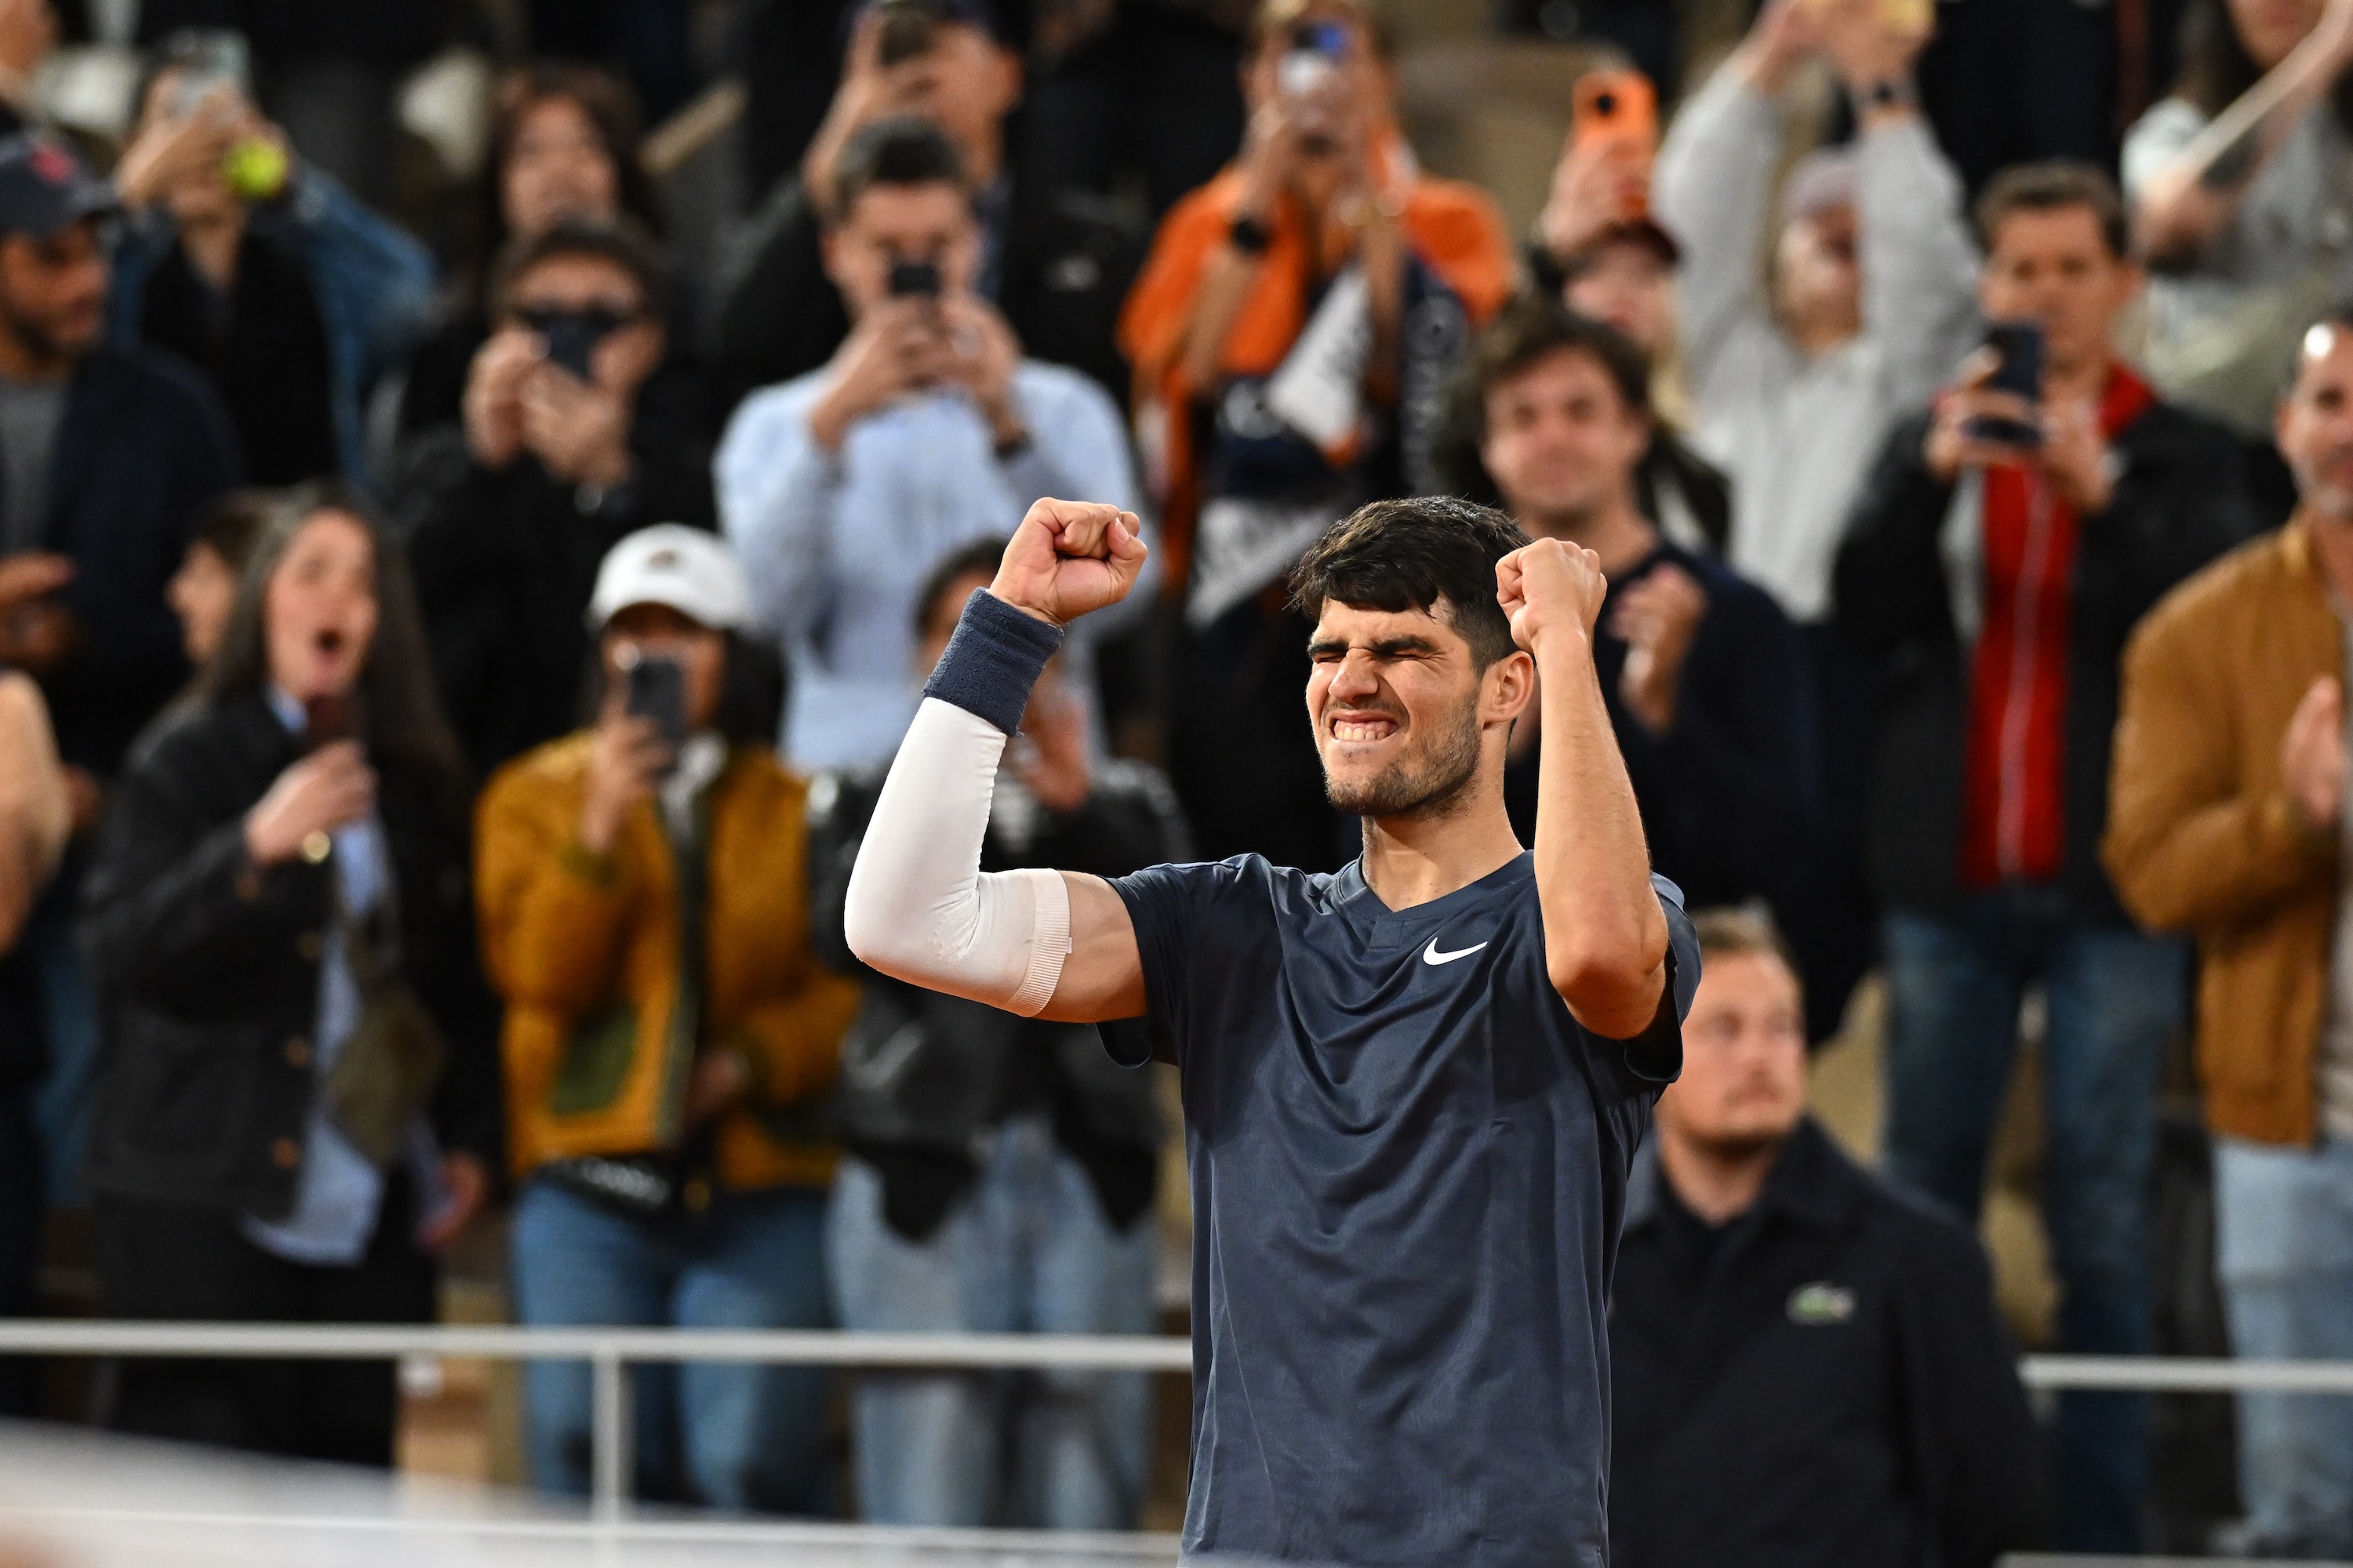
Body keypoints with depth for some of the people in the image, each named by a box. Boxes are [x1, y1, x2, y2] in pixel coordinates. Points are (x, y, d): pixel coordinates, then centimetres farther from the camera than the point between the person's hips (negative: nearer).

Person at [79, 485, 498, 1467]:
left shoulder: (416, 785, 15)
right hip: (206, 1204, -4)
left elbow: (457, 976, 20)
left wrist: (468, 1138, 10)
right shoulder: (186, 768, 2)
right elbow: (119, 949, -11)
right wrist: (256, 846, -22)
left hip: (374, 1214, 4)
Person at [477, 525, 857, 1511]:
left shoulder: (796, 810, 10)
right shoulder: (537, 796, 11)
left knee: (752, 1468, -10)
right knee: (588, 1461, -3)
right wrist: (598, 830, -13)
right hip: (592, 1187, 1)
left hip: (759, 1190, -1)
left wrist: (753, 1061, -11)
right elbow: (538, 975, -3)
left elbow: (849, 986, 5)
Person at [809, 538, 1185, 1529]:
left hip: (1090, 1173, 2)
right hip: (927, 1174, -2)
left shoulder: (1126, 804, 17)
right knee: (928, 1500, -9)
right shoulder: (877, 802, 14)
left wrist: (1075, 803, -10)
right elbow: (849, 935, -6)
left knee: (1087, 1499, -1)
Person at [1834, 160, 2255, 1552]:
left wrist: (2100, 491, -22)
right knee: (1923, 1200, 2)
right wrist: (1933, 473, -16)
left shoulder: (2183, 457, 6)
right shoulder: (1934, 444, 13)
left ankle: (2101, 1524, -1)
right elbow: (1866, 615, 0)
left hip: (2113, 884, -2)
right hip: (1950, 877, 2)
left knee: (2103, 1222, -3)